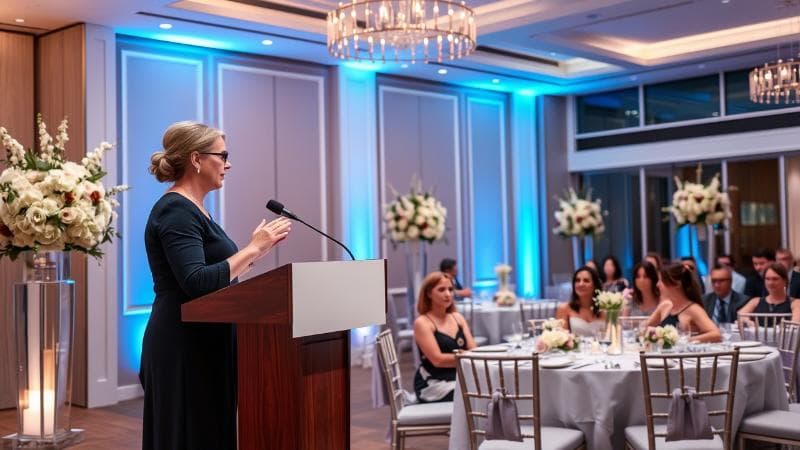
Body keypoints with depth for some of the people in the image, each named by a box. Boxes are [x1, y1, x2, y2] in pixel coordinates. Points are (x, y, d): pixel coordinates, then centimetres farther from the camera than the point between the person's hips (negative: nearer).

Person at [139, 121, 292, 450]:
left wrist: (253, 252, 15)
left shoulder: (191, 210, 14)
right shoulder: (176, 211, -16)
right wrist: (253, 249, -22)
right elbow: (196, 282, -27)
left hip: (201, 345, 10)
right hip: (184, 349, -10)